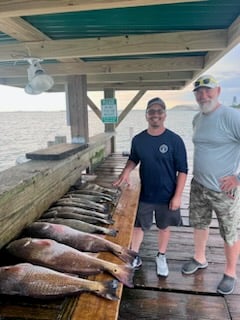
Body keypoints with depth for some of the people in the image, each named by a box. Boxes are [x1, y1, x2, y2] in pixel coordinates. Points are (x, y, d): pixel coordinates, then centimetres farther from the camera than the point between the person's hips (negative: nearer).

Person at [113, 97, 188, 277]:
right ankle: (134, 257, 34)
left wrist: (177, 195, -12)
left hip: (167, 196, -1)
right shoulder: (138, 139, -4)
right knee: (138, 225, 13)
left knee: (164, 227, 17)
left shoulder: (175, 140, -13)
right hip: (144, 194, 2)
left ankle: (161, 258, 40)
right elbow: (133, 159, 12)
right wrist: (126, 171, -8)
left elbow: (182, 170, -10)